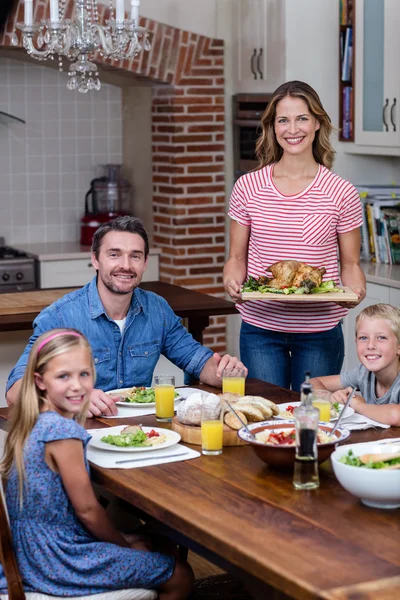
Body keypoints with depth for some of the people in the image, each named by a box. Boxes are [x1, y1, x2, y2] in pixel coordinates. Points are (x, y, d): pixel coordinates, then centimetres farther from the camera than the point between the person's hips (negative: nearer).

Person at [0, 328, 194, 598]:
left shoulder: (37, 424, 3)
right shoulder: (63, 431, -24)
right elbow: (86, 509, -18)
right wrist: (126, 544, -1)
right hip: (59, 561, -9)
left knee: (145, 539, 28)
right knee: (181, 578, 3)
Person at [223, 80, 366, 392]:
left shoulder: (342, 193, -2)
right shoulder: (247, 188, 1)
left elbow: (350, 263, 4)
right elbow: (237, 258, 6)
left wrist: (356, 291, -16)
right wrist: (233, 281, -15)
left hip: (320, 331, -1)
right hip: (260, 328, 1)